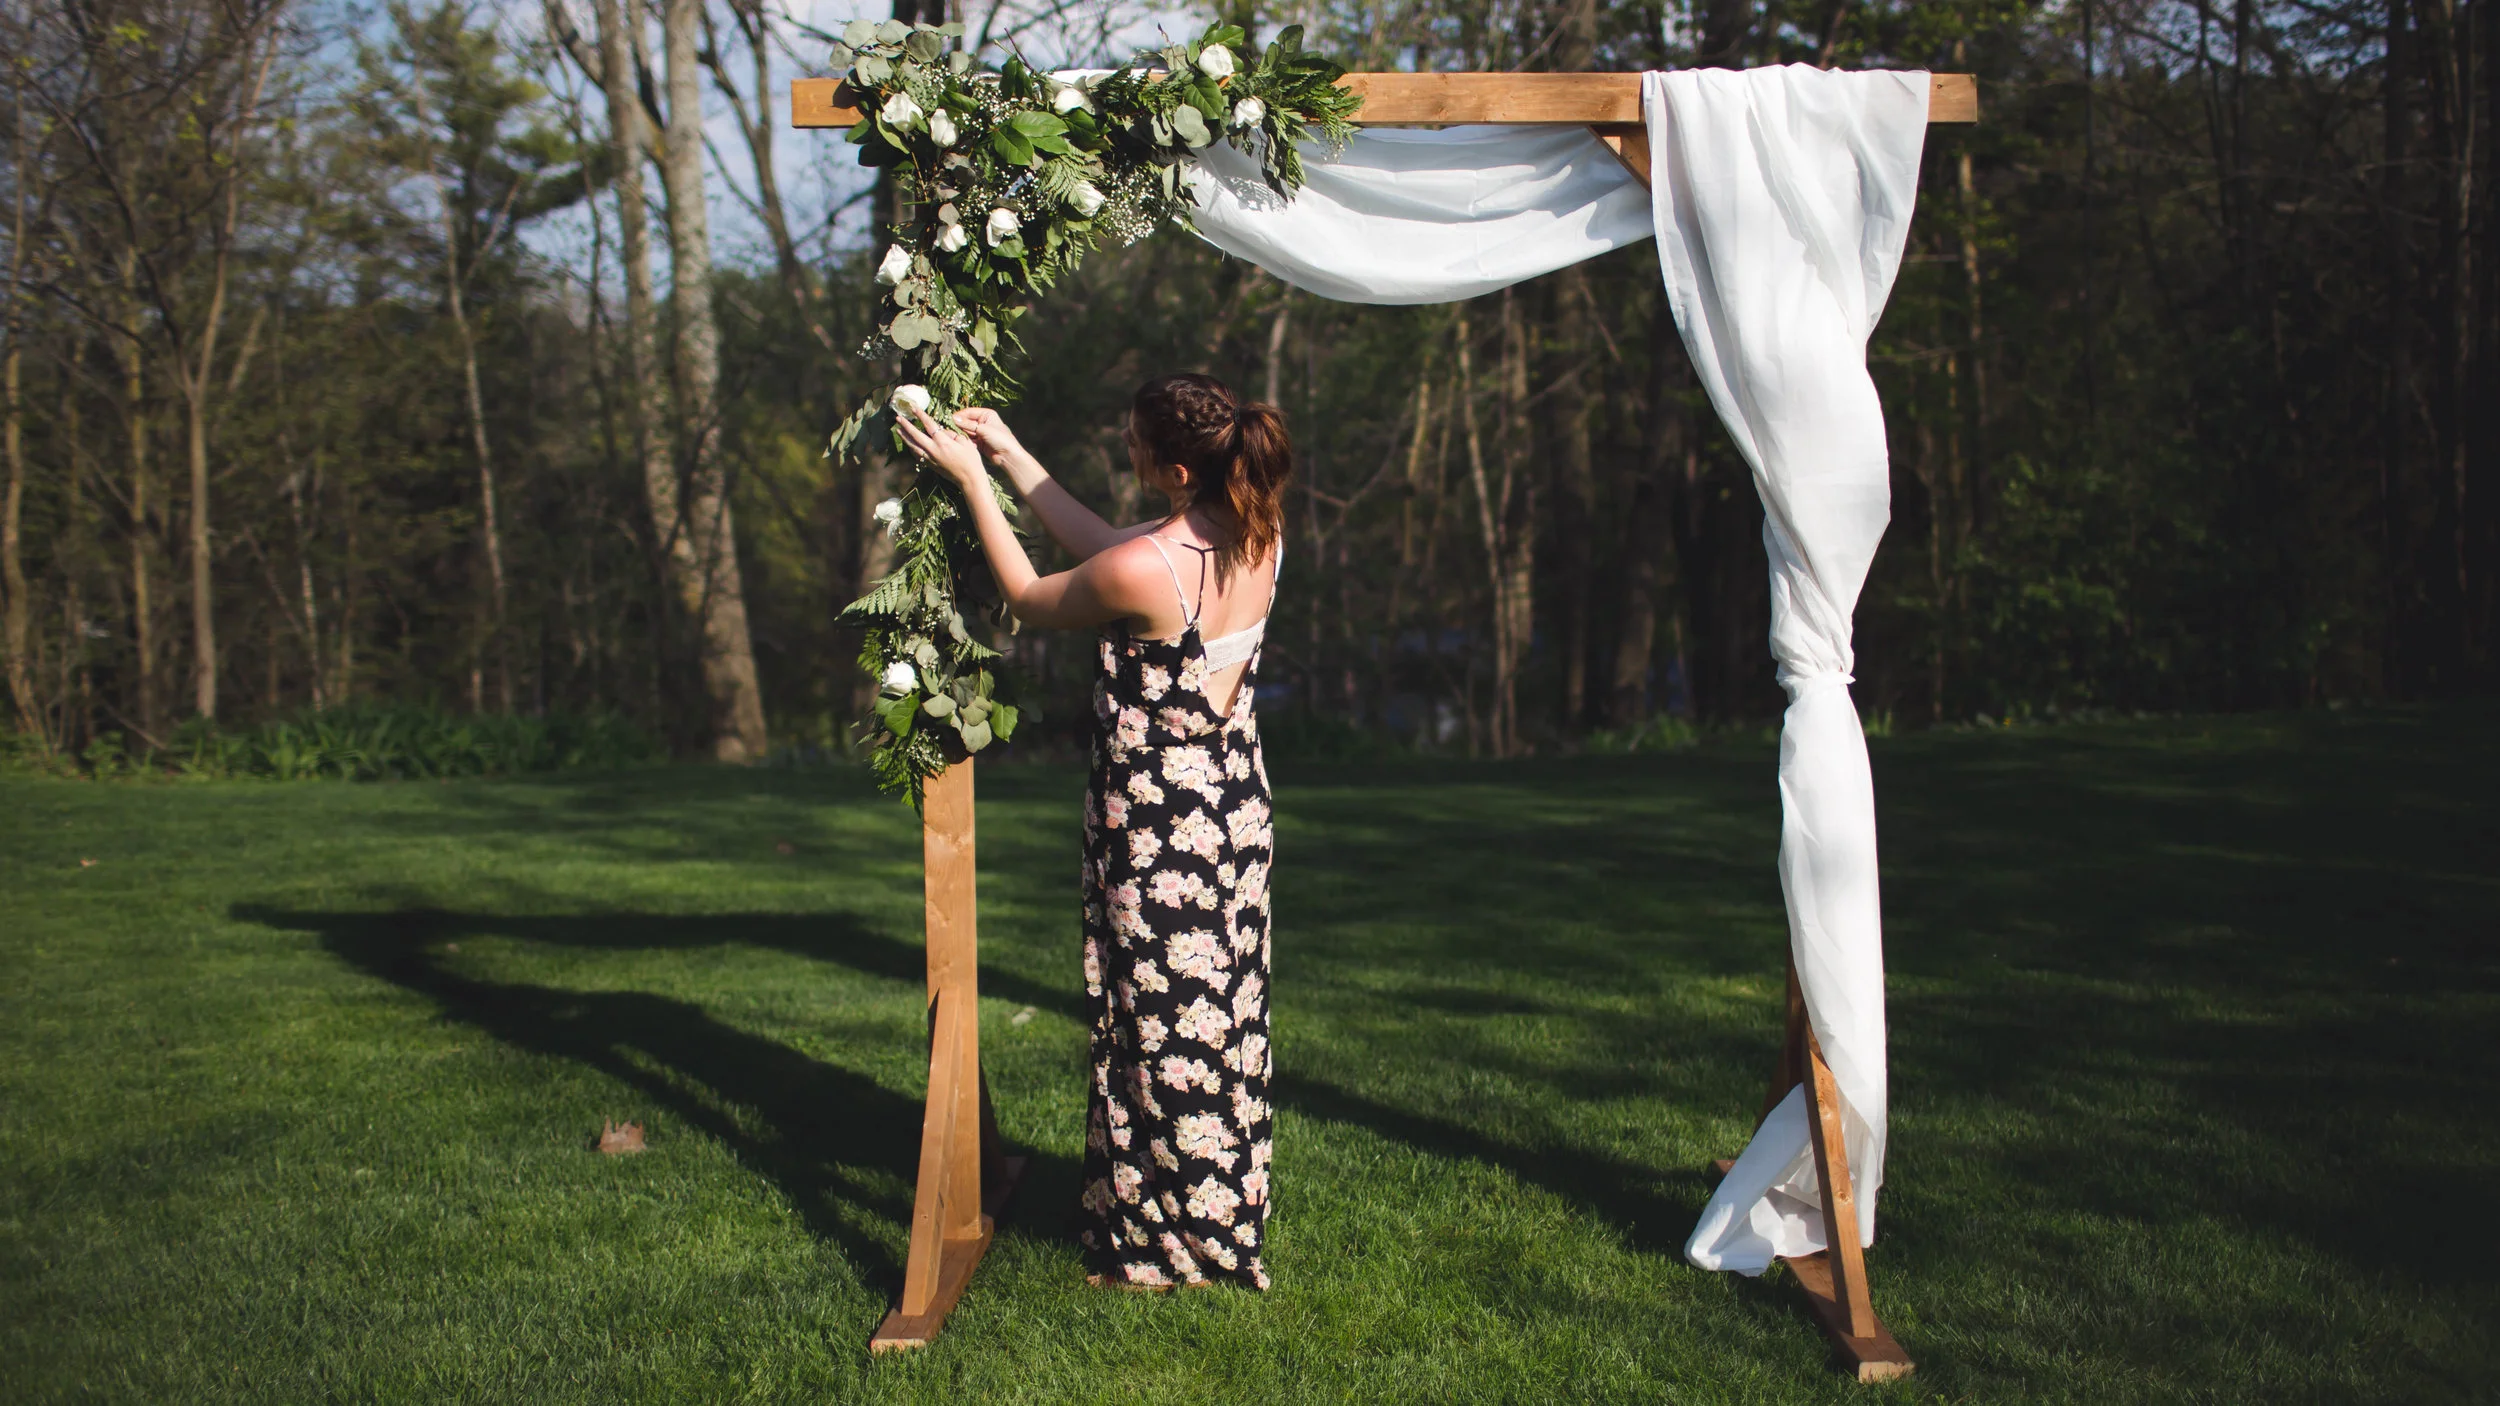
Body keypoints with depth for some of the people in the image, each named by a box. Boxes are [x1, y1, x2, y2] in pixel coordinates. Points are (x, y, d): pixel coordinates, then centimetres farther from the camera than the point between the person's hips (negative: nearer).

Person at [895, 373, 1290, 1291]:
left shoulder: (1144, 573, -27)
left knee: (1159, 1024, 6)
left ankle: (1161, 1242, 20)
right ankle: (1230, 1217, 31)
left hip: (1156, 820, -7)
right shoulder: (1259, 539, -4)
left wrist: (972, 480, 0)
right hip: (1238, 802, 7)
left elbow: (1032, 601, -6)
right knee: (1225, 1011, 17)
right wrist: (1011, 456, 12)